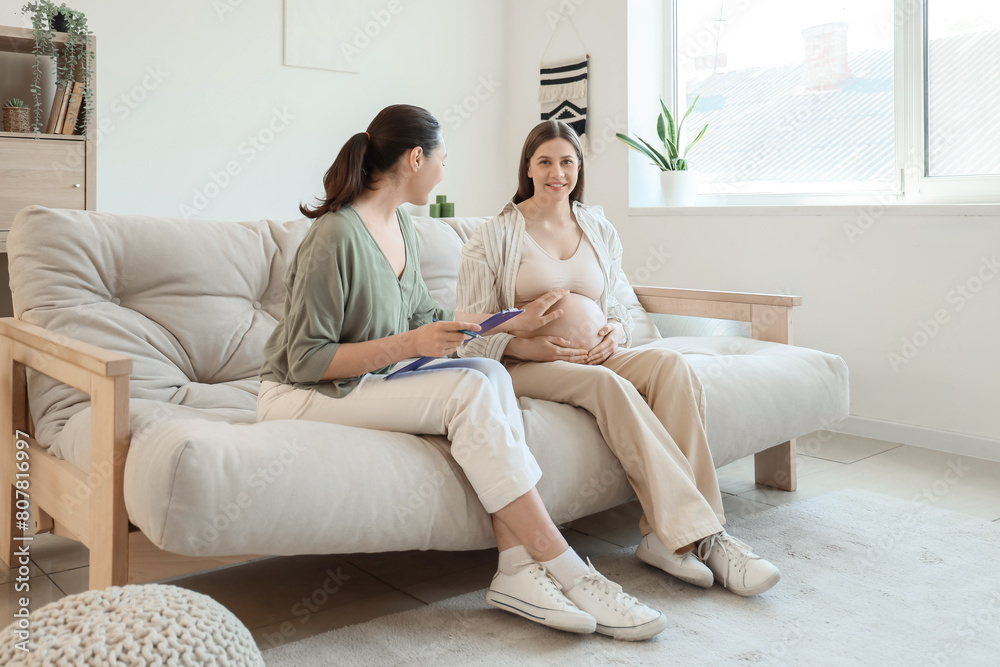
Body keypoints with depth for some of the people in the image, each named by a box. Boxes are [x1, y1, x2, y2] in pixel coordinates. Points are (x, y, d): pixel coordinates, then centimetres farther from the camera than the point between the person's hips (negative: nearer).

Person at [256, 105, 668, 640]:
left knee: (490, 374, -17)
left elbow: (424, 318, 17)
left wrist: (515, 319, 17)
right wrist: (409, 345, -26)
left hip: (374, 379, 8)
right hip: (302, 395, -8)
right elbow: (306, 360, -19)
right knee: (468, 390, -27)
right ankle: (565, 572, -22)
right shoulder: (337, 236, -20)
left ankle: (517, 569, -23)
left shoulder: (399, 225, 9)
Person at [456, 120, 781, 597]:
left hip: (599, 355, 5)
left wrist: (616, 331, -2)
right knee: (608, 384, -35)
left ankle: (665, 533, -31)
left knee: (671, 364, -27)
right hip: (527, 366, -4)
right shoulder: (495, 236, 4)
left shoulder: (599, 229, 19)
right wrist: (530, 346, -19)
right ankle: (699, 535, -35)